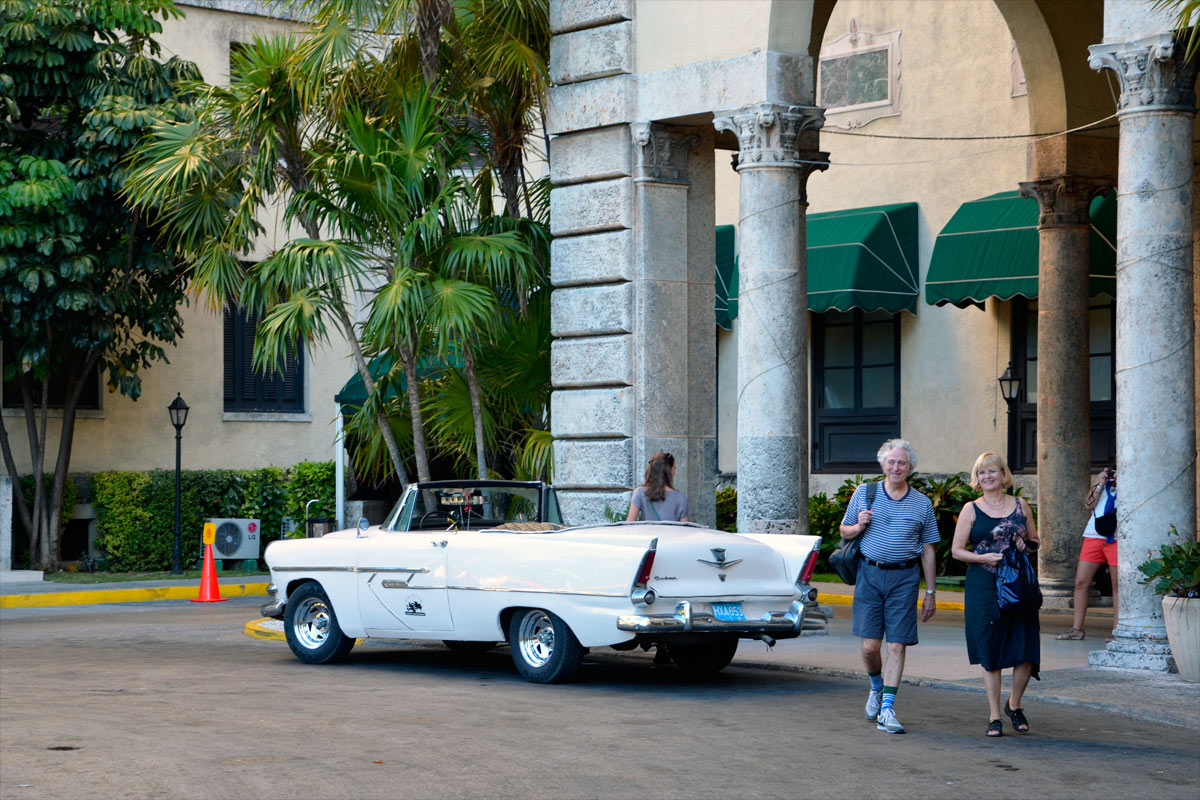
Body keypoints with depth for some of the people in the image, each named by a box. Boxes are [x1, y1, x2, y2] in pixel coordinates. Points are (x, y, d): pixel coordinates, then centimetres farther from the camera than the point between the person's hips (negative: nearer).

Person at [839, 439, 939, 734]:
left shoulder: (922, 504, 8)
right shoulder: (864, 493, 7)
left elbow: (927, 550, 10)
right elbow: (844, 531, 16)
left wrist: (930, 592, 7)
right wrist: (859, 526, -8)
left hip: (905, 578, 0)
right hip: (870, 574, 0)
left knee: (897, 645, -5)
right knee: (870, 645, -3)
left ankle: (887, 710, 0)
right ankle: (876, 687, 28)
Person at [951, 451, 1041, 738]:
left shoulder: (1021, 506, 11)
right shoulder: (971, 510, 5)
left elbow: (1036, 541, 20)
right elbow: (956, 550, 3)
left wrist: (1026, 545, -3)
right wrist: (984, 558, -12)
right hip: (983, 586, -2)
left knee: (1026, 651, -5)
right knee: (991, 654, 0)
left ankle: (1014, 704, 20)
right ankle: (994, 716, 10)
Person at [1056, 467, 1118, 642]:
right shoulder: (1103, 476, 15)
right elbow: (1089, 504, 5)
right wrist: (1100, 484, -2)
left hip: (1117, 537, -4)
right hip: (1094, 535, 4)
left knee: (1117, 584, -1)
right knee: (1081, 582, 1)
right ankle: (1077, 628, 7)